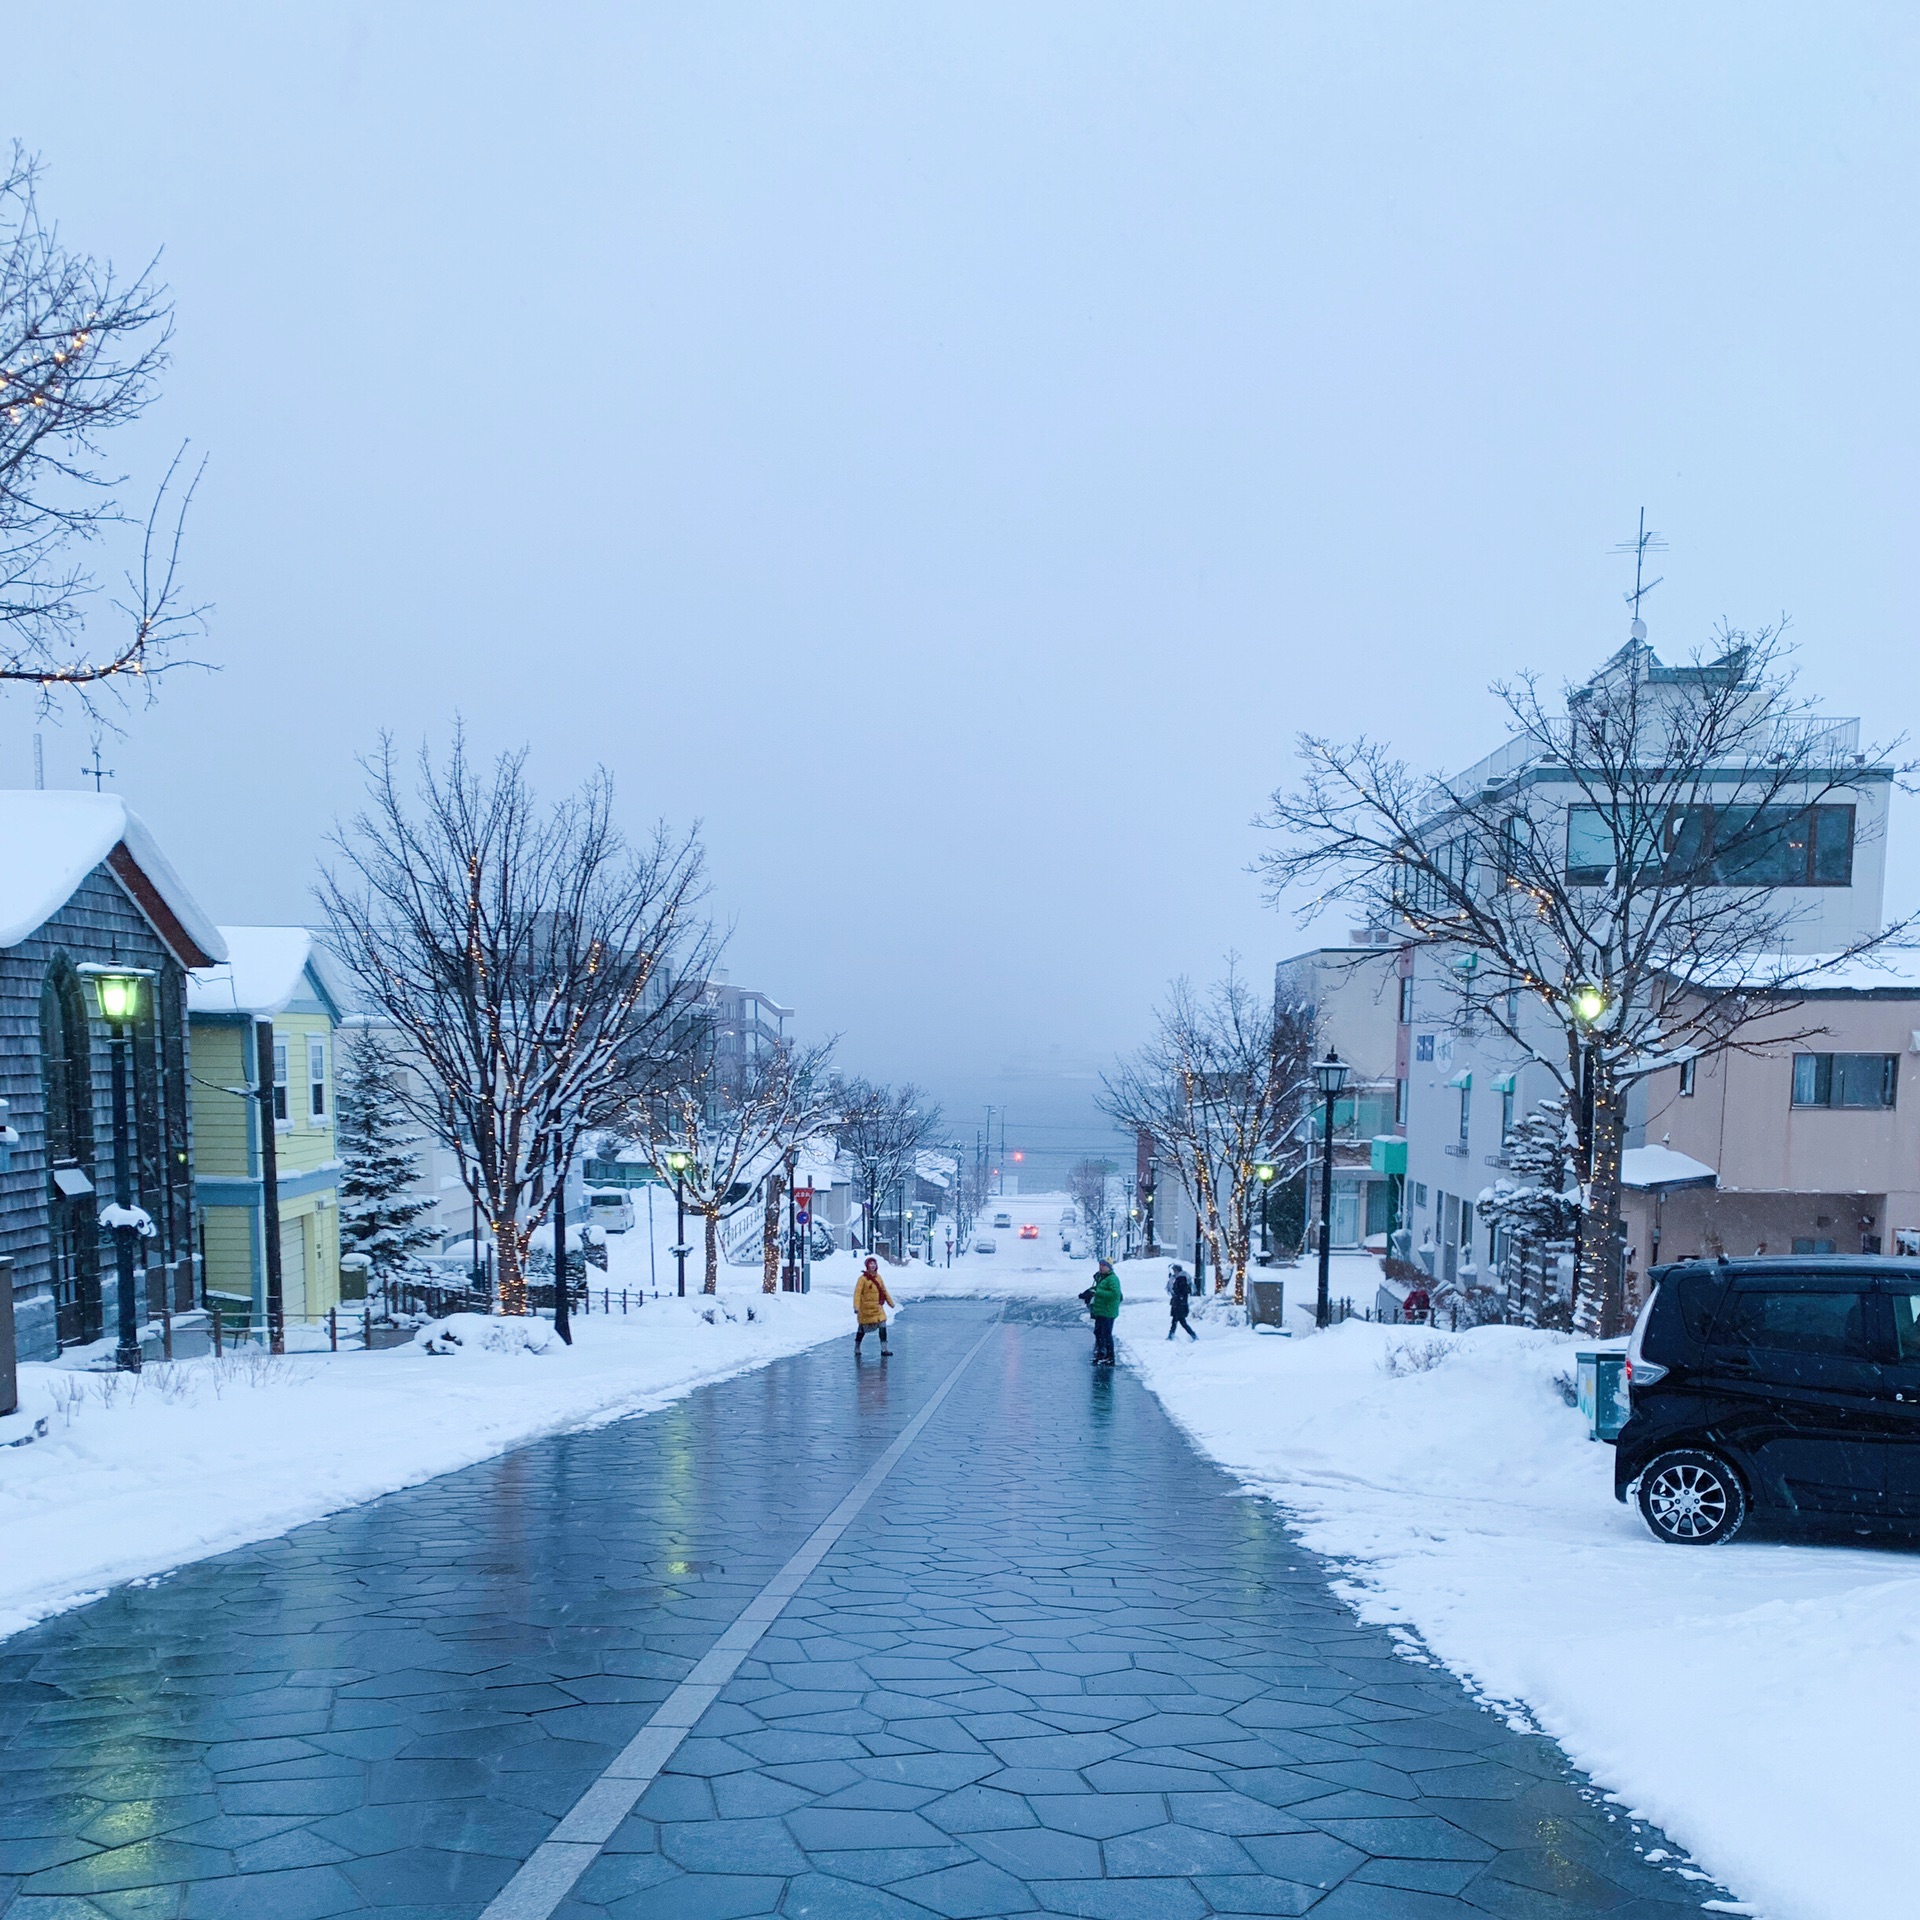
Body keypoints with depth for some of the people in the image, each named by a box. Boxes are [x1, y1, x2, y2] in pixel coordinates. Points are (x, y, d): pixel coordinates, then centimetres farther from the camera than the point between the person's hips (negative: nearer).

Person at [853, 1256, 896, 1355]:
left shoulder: (878, 1277, 7)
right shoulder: (863, 1279, -12)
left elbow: (884, 1291, 18)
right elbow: (857, 1293, -20)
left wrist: (890, 1302, 24)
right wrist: (856, 1306, -30)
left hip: (878, 1307, 4)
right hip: (866, 1308, -4)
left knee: (883, 1326, -7)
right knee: (863, 1328, 10)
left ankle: (884, 1349, -5)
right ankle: (857, 1347, 31)